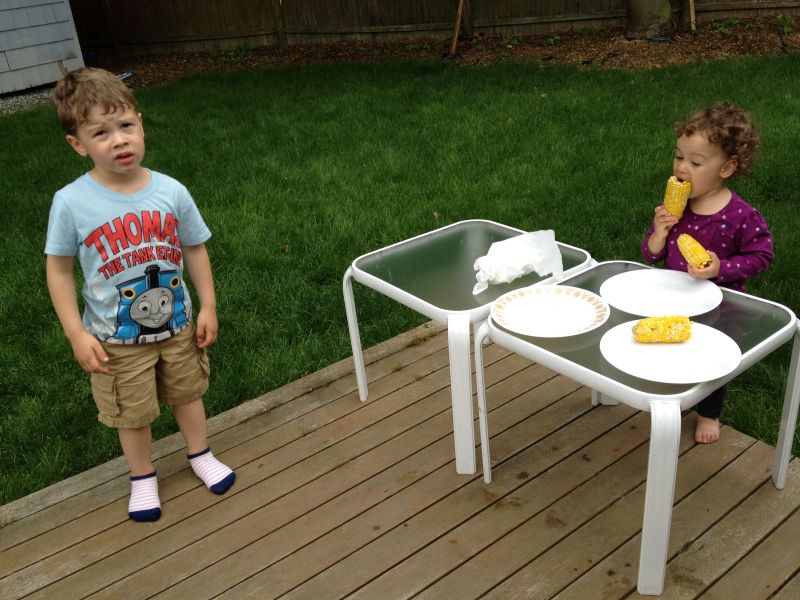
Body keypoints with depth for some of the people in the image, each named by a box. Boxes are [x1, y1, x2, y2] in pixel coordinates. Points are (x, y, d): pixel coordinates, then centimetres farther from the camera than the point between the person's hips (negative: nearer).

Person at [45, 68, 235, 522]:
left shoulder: (171, 191, -16)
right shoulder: (71, 203, -20)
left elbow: (195, 250, -3)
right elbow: (59, 270, -9)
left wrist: (208, 307, -1)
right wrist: (77, 334, -11)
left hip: (178, 324, 2)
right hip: (117, 338, -1)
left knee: (188, 392, 23)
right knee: (133, 414, 18)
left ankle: (201, 454, 50)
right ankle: (143, 477, 44)